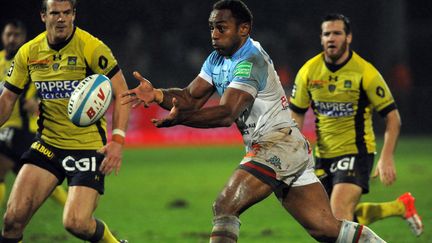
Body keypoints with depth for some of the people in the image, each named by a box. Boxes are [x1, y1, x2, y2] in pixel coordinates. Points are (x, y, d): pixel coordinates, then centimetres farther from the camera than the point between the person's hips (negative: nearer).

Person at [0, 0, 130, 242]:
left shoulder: (91, 47, -12)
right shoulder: (28, 53, 2)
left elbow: (121, 92, -11)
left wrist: (117, 141, -21)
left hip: (89, 147, -4)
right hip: (48, 144, 4)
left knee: (76, 223, -14)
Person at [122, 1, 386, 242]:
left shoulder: (250, 62, -14)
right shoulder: (217, 60, 14)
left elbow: (227, 114, -26)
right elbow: (191, 98, 6)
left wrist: (181, 117, -39)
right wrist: (157, 95, -12)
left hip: (279, 143, -10)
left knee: (225, 207, -20)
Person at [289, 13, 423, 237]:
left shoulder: (365, 72, -13)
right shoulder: (308, 71, -1)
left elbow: (392, 117, -8)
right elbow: (296, 114, 10)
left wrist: (386, 159, -16)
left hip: (356, 151, -6)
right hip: (324, 155, 6)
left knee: (339, 212, -23)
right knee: (345, 217, 11)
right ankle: (401, 206, 32)